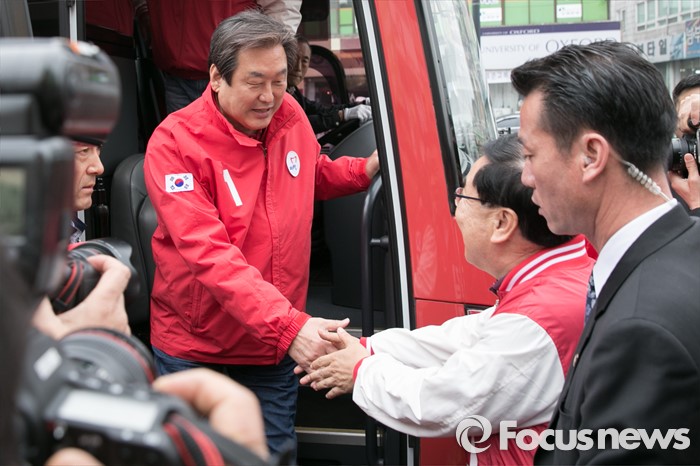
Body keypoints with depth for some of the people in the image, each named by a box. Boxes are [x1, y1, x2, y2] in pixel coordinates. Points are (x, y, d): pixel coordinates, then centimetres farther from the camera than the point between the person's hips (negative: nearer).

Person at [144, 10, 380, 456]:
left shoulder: (289, 115, -3)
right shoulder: (175, 143, -19)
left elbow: (315, 175, 21)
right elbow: (210, 254, -29)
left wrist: (368, 168, 0)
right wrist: (289, 325, -38)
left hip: (277, 349, 4)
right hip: (196, 349, -4)